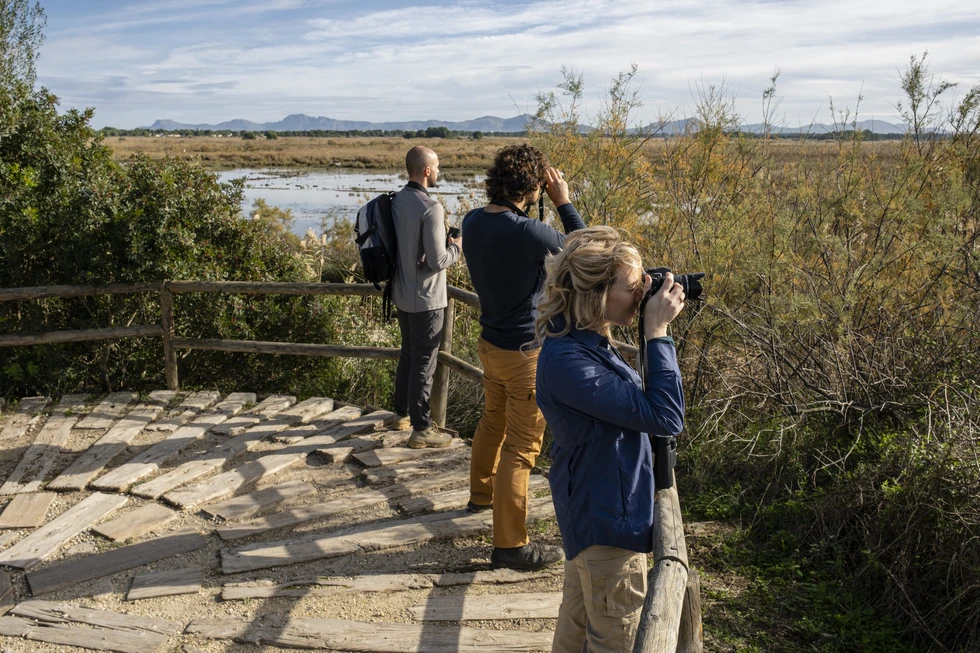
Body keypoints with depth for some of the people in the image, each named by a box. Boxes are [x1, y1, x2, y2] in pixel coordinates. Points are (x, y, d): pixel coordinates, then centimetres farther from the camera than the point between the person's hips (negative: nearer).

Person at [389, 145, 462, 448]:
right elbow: (438, 261, -24)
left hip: (402, 295, 8)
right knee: (424, 364, 1)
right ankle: (421, 429, 11)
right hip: (426, 299, -8)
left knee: (407, 355, 22)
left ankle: (401, 413, 36)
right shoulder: (431, 208, -22)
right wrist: (456, 246, -5)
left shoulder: (396, 201, 3)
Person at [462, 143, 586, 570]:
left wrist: (528, 209, 5)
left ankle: (482, 493, 50)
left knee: (493, 422, 28)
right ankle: (509, 544, 10)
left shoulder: (473, 222, -4)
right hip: (526, 353, -8)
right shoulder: (529, 233, -28)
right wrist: (564, 202, -8)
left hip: (490, 343, 8)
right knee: (521, 448, 1)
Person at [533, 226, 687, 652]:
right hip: (609, 521, -10)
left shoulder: (586, 341, 0)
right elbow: (666, 417, -30)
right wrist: (657, 331, -26)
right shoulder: (566, 360, -31)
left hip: (590, 514, 10)